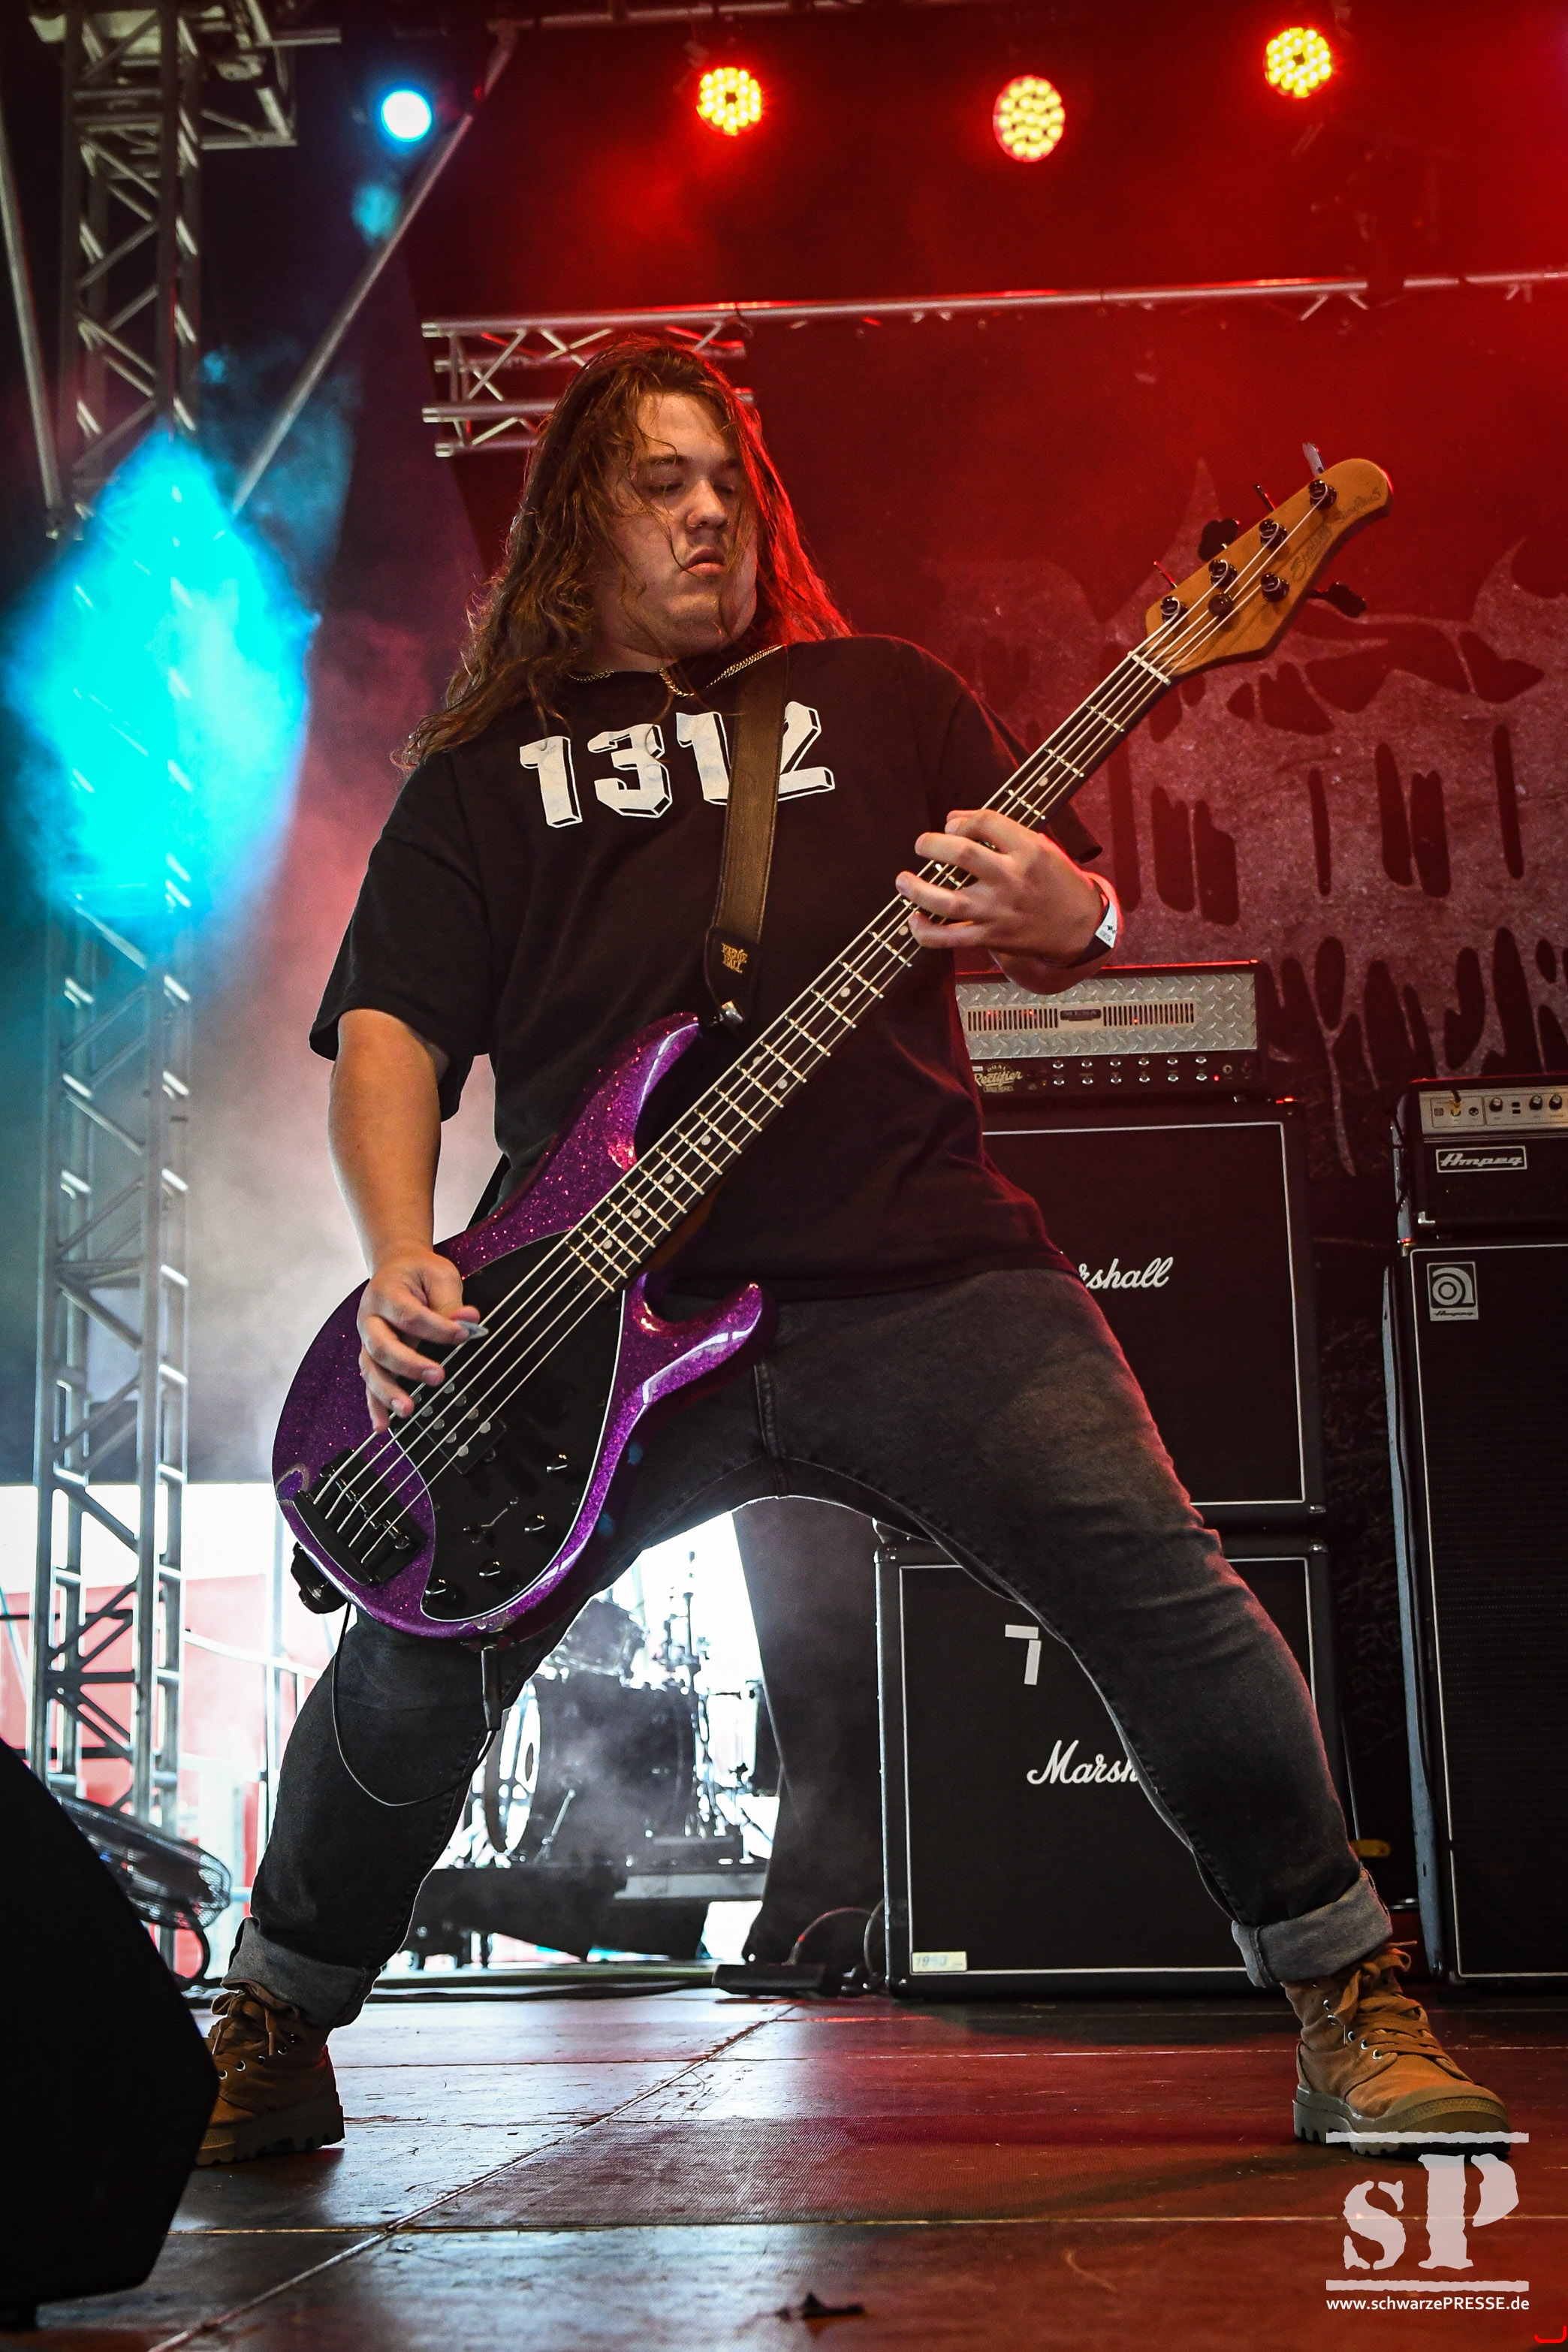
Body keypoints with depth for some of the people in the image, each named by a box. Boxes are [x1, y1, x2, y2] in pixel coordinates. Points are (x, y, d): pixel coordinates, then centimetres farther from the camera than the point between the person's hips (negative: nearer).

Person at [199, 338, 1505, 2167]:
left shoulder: (880, 696, 21)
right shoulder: (480, 776, 19)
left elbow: (1058, 922, 17)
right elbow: (387, 1024, 9)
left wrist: (1067, 915, -10)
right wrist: (402, 1263, -10)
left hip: (923, 1277, 1)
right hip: (607, 1317, 0)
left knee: (1166, 1604, -10)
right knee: (413, 1667, -8)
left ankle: (1350, 2006, 11)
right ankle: (267, 2050, 18)